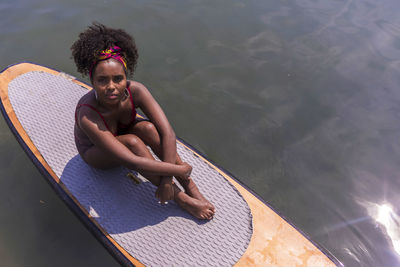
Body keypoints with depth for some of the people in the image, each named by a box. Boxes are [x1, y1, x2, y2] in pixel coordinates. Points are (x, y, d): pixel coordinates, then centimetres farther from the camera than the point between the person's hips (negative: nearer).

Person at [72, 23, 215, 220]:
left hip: (121, 134, 4)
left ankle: (192, 189, -24)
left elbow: (168, 133, -33)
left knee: (148, 128, -31)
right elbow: (131, 162, -45)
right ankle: (180, 198, -25)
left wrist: (166, 180, -39)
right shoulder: (88, 115, -40)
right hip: (95, 152, -3)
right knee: (132, 142, -36)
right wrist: (180, 169, -40)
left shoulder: (135, 91, -29)